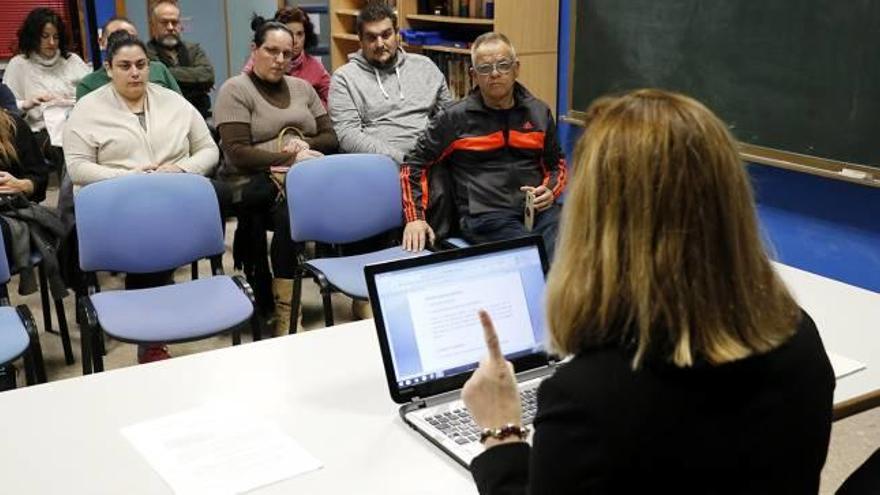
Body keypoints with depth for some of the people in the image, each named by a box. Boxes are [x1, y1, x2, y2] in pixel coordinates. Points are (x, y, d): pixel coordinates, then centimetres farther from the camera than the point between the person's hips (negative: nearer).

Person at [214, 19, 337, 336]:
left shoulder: (302, 88, 19)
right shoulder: (235, 90, 1)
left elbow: (331, 138, 16)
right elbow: (238, 154, -11)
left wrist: (305, 145, -6)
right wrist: (291, 160, -18)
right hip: (253, 182, -4)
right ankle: (285, 312, -30)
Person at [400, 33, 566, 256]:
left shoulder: (539, 112, 18)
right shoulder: (455, 118, 7)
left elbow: (557, 164, 30)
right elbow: (414, 165, 12)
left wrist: (550, 191, 8)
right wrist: (415, 218, 2)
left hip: (539, 210, 4)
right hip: (485, 215, -3)